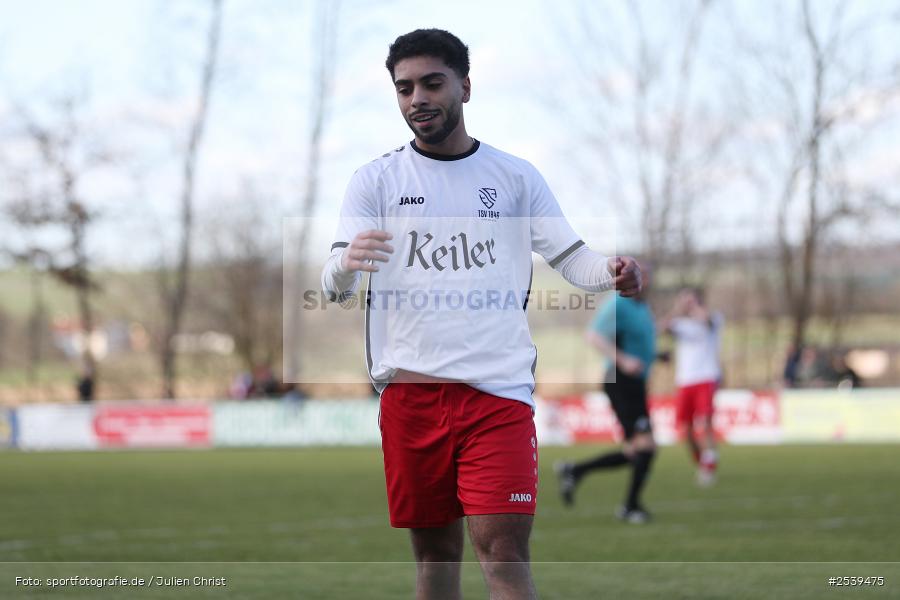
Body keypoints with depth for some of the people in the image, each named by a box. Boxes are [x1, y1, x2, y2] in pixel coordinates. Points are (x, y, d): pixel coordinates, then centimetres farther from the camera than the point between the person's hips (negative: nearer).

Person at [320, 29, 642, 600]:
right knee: (435, 549, 7)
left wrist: (611, 271, -18)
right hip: (410, 392, 1)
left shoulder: (516, 176, 8)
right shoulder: (376, 180, 6)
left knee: (505, 551, -11)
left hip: (498, 387, -1)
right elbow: (335, 286, -4)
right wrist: (345, 265, -29)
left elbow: (570, 257, 6)